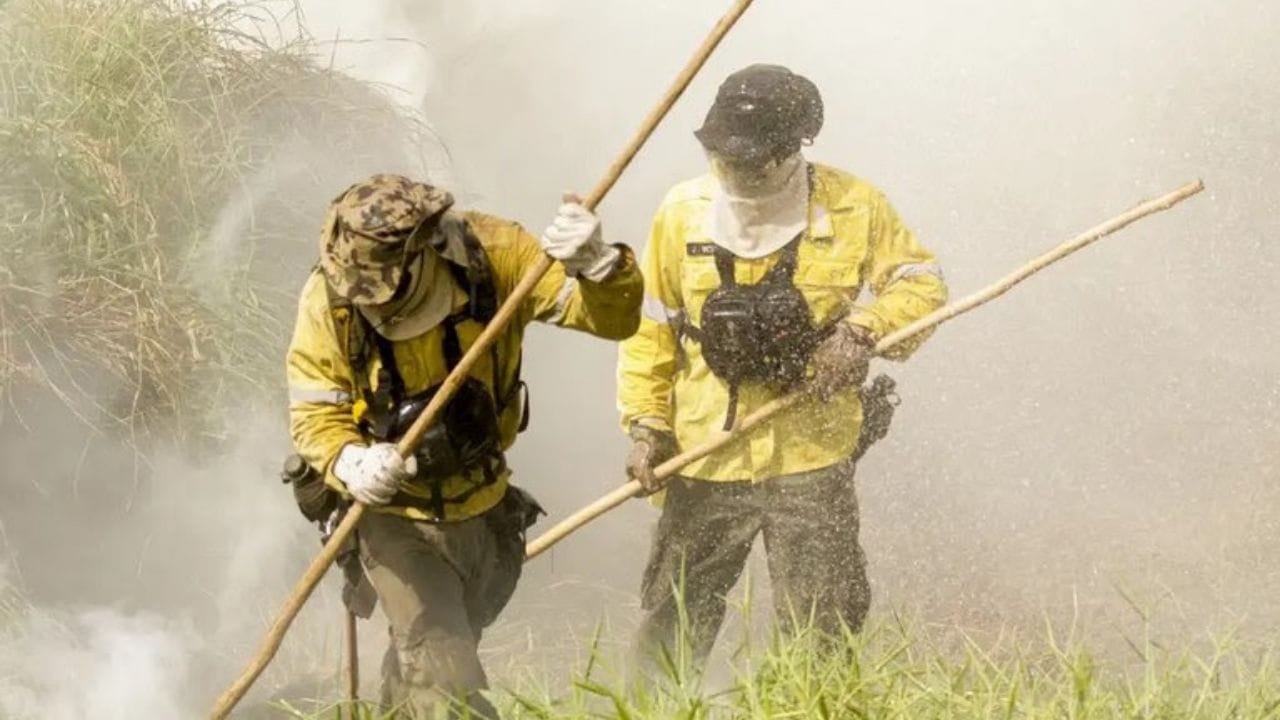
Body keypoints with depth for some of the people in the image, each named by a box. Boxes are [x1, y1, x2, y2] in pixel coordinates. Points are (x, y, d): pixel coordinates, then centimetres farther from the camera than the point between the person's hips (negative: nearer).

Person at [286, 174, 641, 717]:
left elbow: (613, 318, -24)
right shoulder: (329, 300, -24)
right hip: (397, 518, -3)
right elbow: (313, 414, -17)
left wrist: (595, 265, -47)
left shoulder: (492, 255, -23)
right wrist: (352, 464, -39)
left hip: (484, 508, 3)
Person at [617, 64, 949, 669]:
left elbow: (921, 283, 5)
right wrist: (646, 424, 2)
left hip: (812, 460, -1)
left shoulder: (851, 206, -3)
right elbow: (649, 326, 7)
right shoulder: (684, 211, -1)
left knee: (821, 633, 5)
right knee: (672, 626, 9)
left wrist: (863, 330, -14)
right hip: (705, 461, 1)